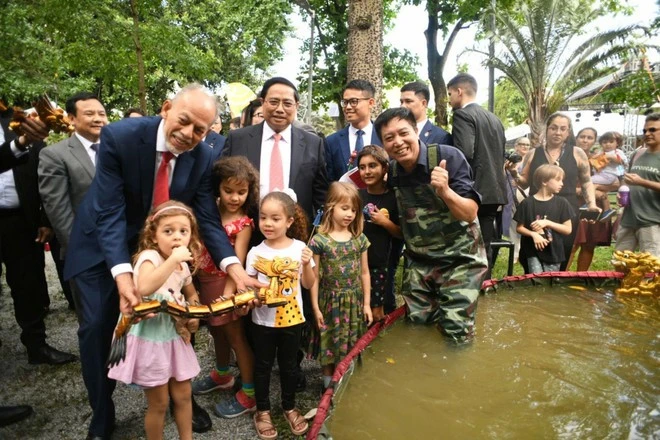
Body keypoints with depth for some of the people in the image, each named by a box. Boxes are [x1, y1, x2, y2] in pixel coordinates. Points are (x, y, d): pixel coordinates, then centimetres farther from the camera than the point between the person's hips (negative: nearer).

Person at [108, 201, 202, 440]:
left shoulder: (183, 266, 2)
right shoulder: (149, 257, -20)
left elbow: (191, 294, 20)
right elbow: (144, 288, -42)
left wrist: (194, 316, 1)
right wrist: (173, 260, -39)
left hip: (175, 337, 7)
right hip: (150, 339, -6)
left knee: (183, 396, 17)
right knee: (159, 403, 8)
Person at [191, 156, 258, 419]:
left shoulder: (243, 224, -14)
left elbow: (237, 261, -21)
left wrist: (228, 292, -32)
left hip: (224, 284, -5)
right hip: (203, 281, 6)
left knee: (235, 335, 3)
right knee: (216, 330, 22)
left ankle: (249, 393, 16)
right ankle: (222, 374, 45)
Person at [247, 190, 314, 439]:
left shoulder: (300, 248, -8)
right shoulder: (256, 252, -10)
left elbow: (308, 284, -2)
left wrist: (306, 265, -19)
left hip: (292, 318, 1)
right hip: (263, 320, 0)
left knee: (289, 364, 17)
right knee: (263, 365, 14)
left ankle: (289, 407, 38)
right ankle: (263, 411, 34)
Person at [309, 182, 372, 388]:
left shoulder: (360, 239, 0)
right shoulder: (319, 240, -11)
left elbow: (364, 273, 6)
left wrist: (366, 303, 6)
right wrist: (315, 307, -6)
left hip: (354, 301, 3)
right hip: (331, 301, -3)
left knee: (352, 346, 12)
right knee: (329, 345, 10)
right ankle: (329, 383, 29)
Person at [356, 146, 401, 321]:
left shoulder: (393, 198, -5)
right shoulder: (356, 195, 1)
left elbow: (401, 233, 0)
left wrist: (385, 222, -15)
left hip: (379, 263, -2)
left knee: (376, 313, 8)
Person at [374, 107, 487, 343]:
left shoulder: (448, 157, -18)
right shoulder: (391, 170, -4)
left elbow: (470, 214, -16)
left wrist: (444, 191, -37)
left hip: (459, 260, -4)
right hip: (418, 263, 5)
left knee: (456, 336, -2)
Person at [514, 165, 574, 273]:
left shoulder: (561, 203, 0)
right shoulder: (527, 203, -4)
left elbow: (568, 229, -1)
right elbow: (519, 228, 0)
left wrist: (547, 223, -14)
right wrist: (533, 234, -18)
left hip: (553, 252, 2)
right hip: (533, 252, -2)